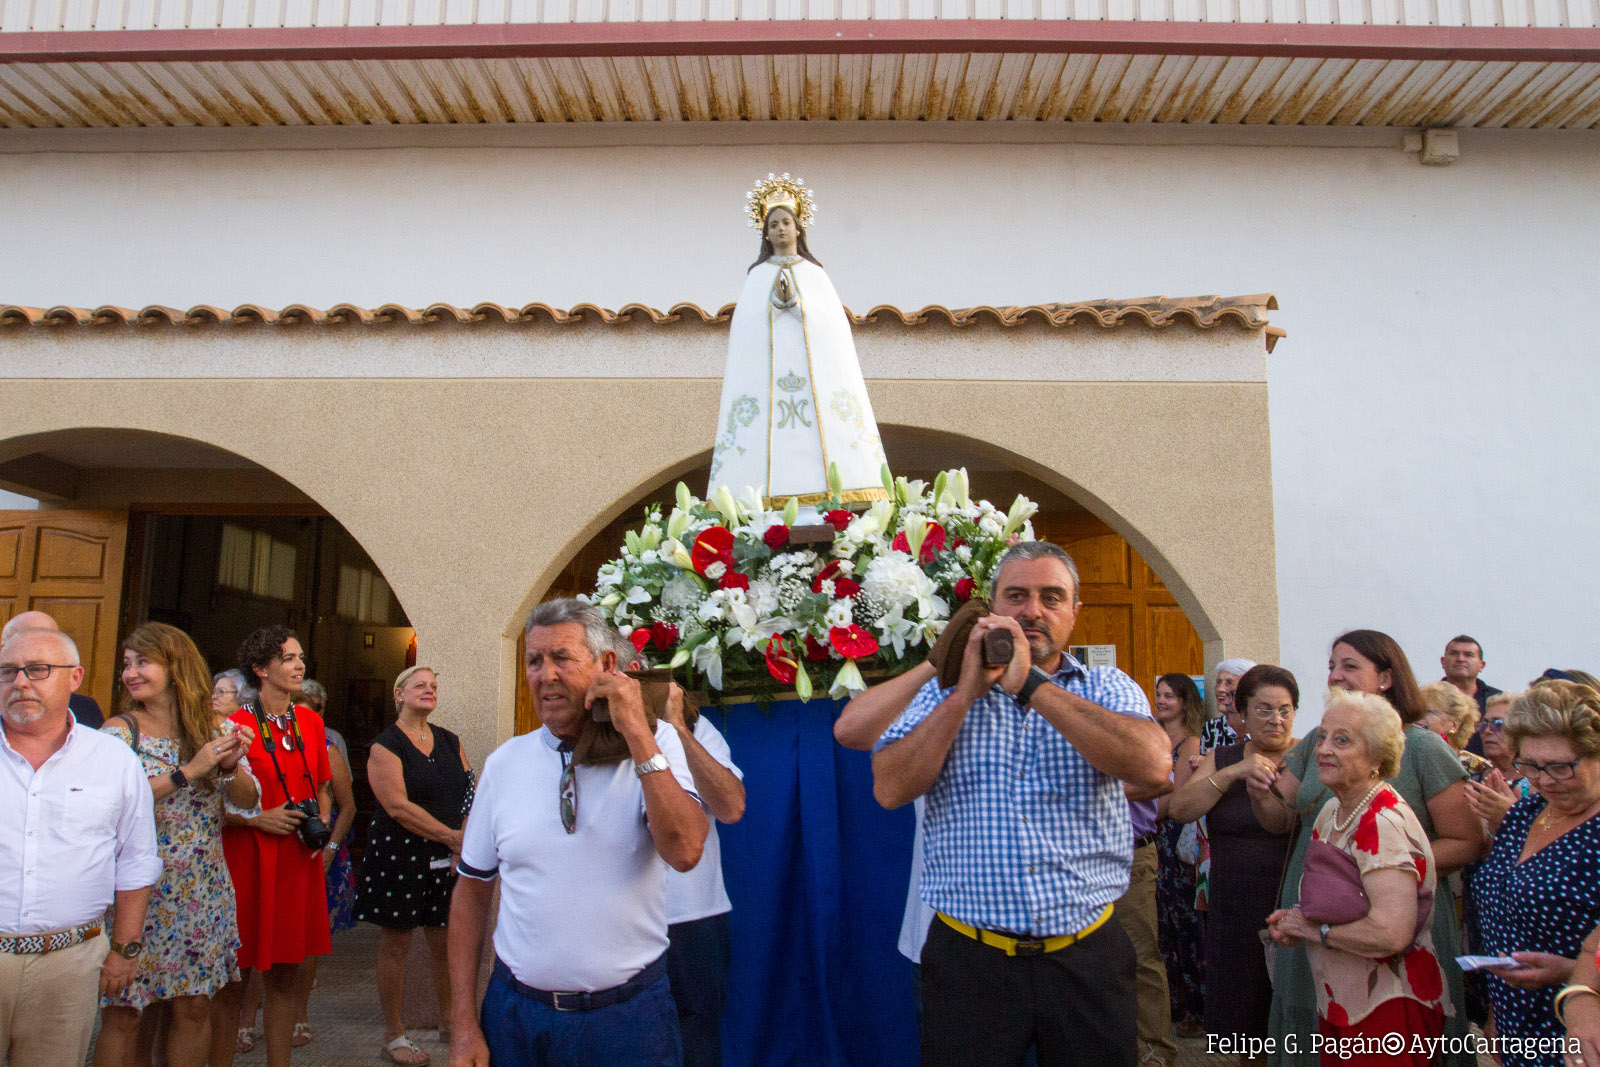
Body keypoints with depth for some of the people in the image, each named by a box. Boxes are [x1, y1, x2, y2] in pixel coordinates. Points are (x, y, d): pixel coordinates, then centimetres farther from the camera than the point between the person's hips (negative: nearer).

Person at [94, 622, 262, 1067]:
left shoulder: (211, 730, 6)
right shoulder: (121, 730, -4)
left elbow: (248, 799, 4)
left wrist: (228, 766, -15)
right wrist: (187, 772, -21)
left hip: (203, 892, 3)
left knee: (195, 1006, 7)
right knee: (124, 1012, 0)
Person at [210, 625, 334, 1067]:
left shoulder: (310, 722, 9)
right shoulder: (236, 725, -8)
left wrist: (322, 821, 3)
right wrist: (260, 818, -16)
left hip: (299, 862, 5)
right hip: (247, 859, -5)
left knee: (285, 978, 11)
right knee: (233, 982, 3)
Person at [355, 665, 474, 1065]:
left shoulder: (449, 742, 11)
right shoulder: (385, 746, -6)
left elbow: (472, 793, 8)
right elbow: (399, 807, -16)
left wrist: (466, 840, -8)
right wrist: (450, 835, -17)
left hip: (448, 858, 5)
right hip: (399, 856, -5)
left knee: (446, 941, 10)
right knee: (395, 945, 4)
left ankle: (448, 1021, 27)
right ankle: (394, 1035, 17)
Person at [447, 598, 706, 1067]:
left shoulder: (655, 744, -6)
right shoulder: (504, 762, 1)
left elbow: (685, 852, -21)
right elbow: (472, 891, 6)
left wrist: (637, 734, -23)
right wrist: (464, 1025, 2)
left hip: (628, 1015, -2)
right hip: (516, 1012, 2)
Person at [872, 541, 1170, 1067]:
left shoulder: (1108, 687, 3)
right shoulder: (945, 692, 5)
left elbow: (1154, 767, -18)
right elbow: (890, 789, -8)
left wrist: (1030, 684, -20)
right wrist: (967, 691, -13)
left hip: (1087, 957, 1)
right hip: (968, 959, 0)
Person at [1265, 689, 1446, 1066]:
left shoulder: (1384, 825, -23)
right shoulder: (1332, 811, 5)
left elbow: (1391, 933, -34)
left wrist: (1315, 928, -19)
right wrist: (1297, 920, 0)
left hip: (1387, 1010, -8)